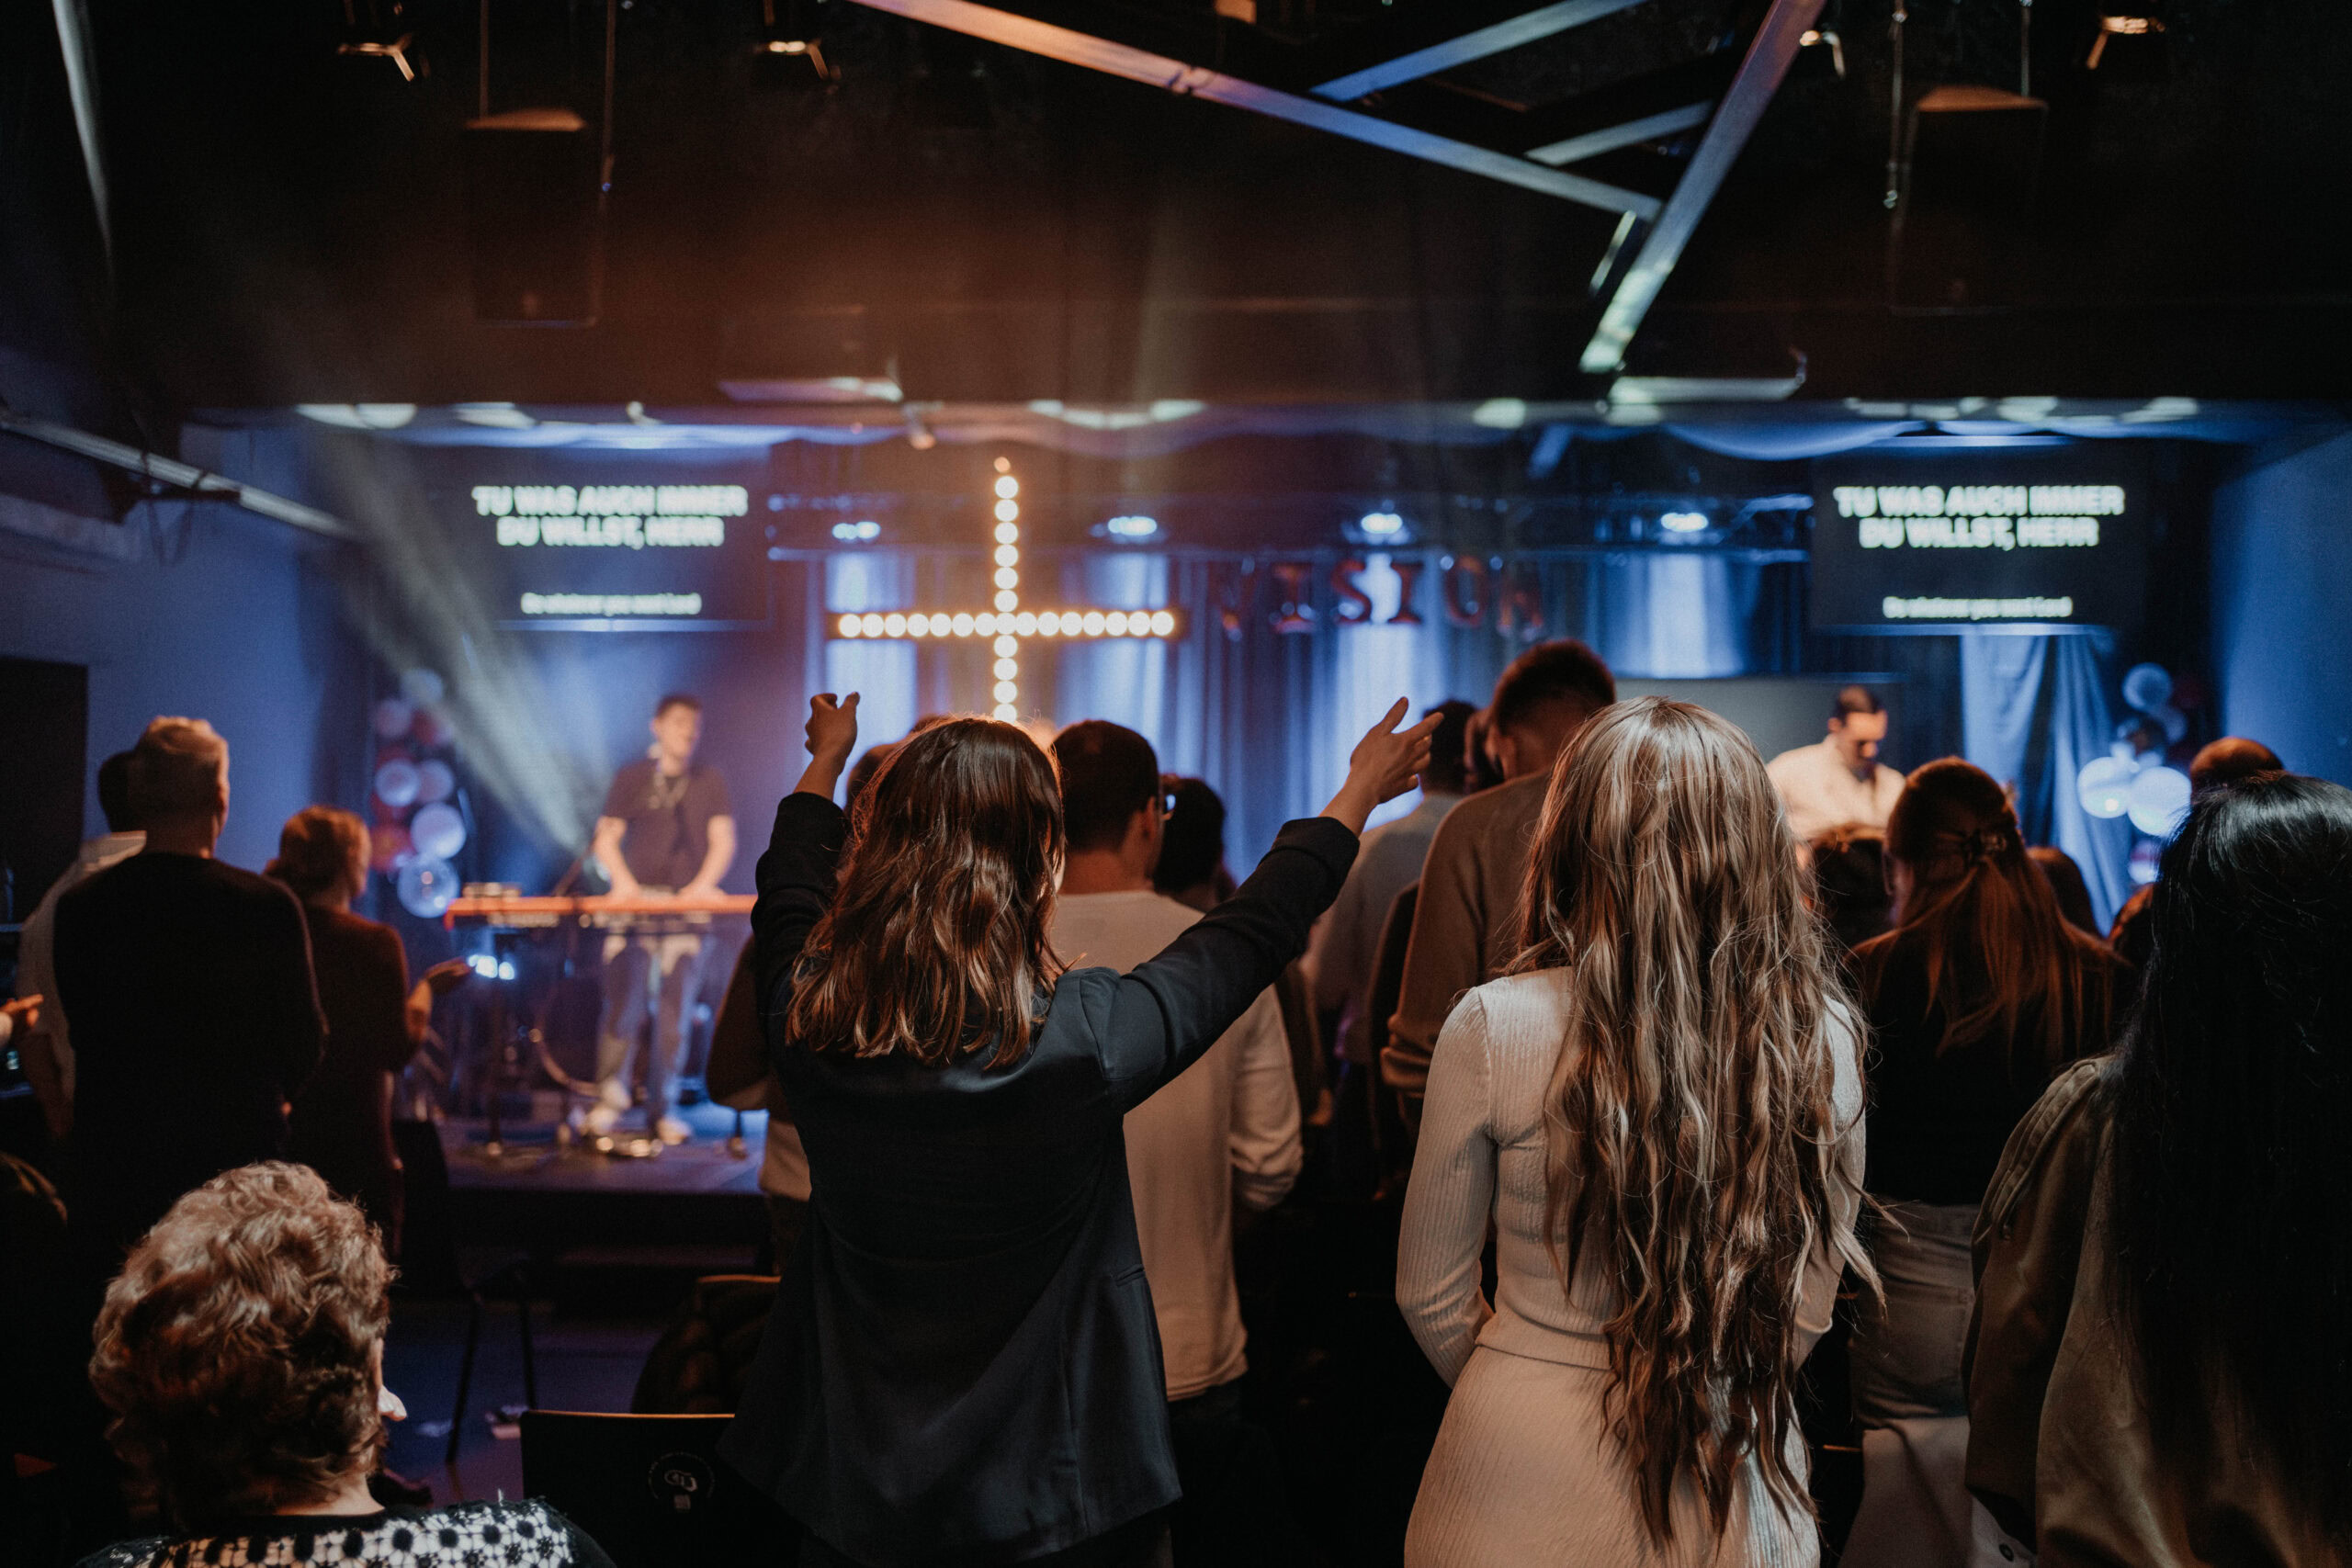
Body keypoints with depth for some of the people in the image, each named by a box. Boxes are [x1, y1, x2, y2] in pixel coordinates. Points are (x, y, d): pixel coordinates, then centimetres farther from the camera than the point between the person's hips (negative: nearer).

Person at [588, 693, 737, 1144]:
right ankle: (610, 1100, 0)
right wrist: (623, 880, -14)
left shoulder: (710, 781, 12)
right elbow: (606, 838, 5)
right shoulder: (631, 777, 8)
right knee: (623, 1005, -10)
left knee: (674, 1013, 1)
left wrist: (703, 884, -13)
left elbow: (723, 841, 5)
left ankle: (663, 1110, 7)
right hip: (634, 903, -1)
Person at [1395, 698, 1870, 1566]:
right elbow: (1808, 1306, 1)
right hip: (1729, 1494, 2)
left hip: (1527, 1482, -2)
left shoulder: (1494, 1027, -15)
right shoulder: (1822, 1039, -9)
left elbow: (1432, 1297, -5)